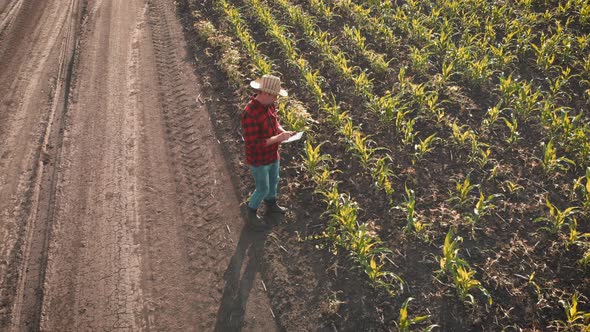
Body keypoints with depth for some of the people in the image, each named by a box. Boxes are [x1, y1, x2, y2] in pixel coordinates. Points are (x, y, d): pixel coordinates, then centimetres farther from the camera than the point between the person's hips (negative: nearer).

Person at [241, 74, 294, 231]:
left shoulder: (269, 104, -8)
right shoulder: (250, 113, -34)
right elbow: (253, 144, -32)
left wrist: (283, 131, -9)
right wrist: (277, 138, -30)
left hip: (273, 155, 8)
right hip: (259, 159, -8)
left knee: (274, 181, 28)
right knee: (263, 189, 10)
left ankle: (271, 204, 55)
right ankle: (251, 214, 36)